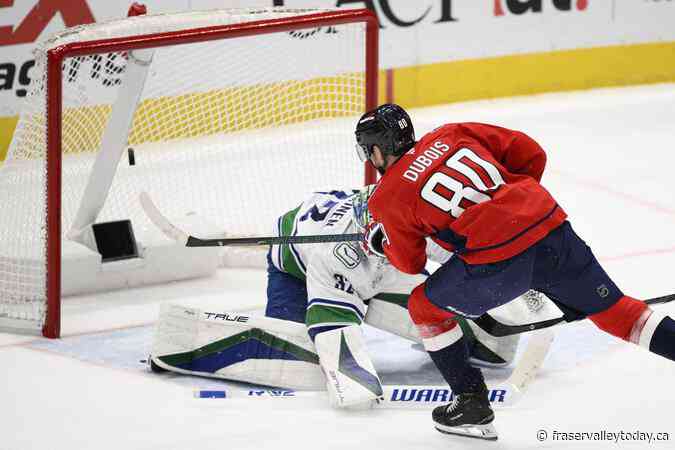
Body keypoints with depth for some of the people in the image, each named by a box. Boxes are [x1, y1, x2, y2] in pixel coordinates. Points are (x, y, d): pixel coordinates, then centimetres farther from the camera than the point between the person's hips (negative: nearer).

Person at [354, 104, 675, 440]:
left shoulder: (388, 197, 9)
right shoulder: (451, 134, 18)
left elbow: (411, 263, 20)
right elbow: (530, 153, 18)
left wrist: (379, 242, 40)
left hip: (498, 263, -5)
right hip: (551, 225, 5)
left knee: (426, 307, 18)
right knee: (611, 309, 18)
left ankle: (471, 403, 18)